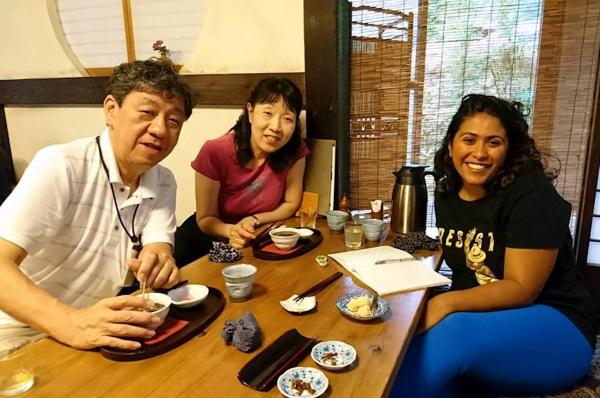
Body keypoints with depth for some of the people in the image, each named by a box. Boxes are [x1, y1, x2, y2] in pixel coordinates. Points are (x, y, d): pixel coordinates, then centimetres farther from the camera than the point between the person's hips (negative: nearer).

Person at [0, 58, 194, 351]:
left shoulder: (164, 184, 0)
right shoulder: (60, 166, -16)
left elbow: (160, 249, -7)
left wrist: (161, 264, -30)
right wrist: (70, 324, -36)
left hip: (101, 332, 4)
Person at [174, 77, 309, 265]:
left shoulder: (295, 150, -19)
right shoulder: (215, 152, -24)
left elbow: (291, 204, -4)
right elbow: (205, 219, -14)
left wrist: (253, 220, -19)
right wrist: (231, 231, -35)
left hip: (258, 236, 2)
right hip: (213, 234, -2)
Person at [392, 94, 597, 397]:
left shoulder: (532, 196, -17)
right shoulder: (447, 193, 3)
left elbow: (521, 288, -20)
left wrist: (447, 302, -31)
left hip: (553, 325, -4)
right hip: (480, 316, 5)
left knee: (451, 334, -33)